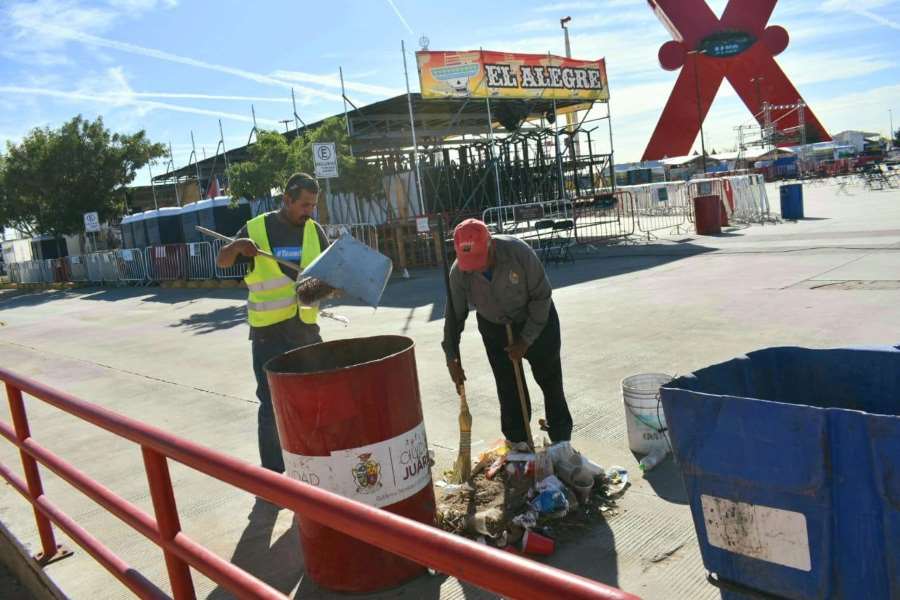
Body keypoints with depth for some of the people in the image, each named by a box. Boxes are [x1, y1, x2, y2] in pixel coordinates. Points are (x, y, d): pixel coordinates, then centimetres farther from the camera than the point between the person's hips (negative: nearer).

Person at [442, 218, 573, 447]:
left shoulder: (518, 251, -31)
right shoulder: (459, 272, -23)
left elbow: (542, 296, -21)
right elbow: (454, 315, -12)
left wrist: (526, 339, -19)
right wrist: (451, 357, -17)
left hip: (538, 321, -2)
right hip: (495, 328, 2)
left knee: (551, 382, 9)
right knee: (509, 392, 4)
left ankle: (562, 442, 25)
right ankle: (517, 445, 21)